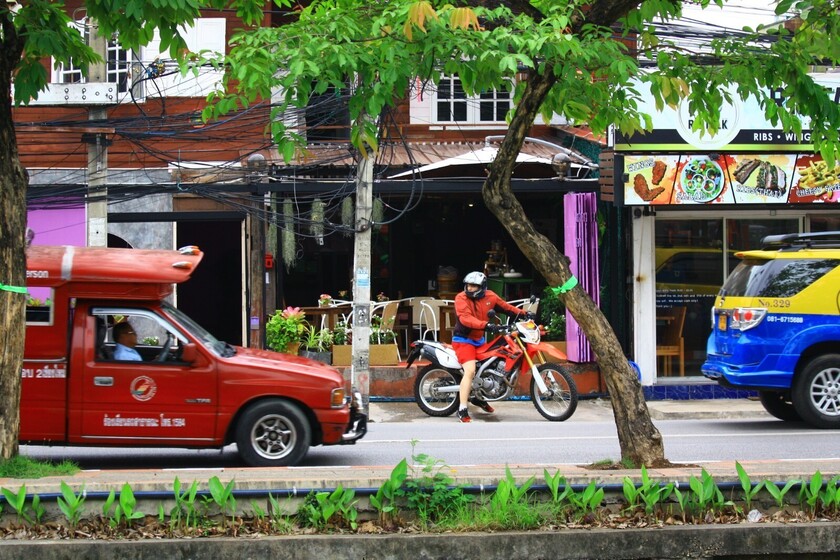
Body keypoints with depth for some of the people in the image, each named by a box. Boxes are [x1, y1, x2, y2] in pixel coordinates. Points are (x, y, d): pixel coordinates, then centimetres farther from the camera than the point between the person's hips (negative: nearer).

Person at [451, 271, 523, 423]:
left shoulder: (490, 296, -1)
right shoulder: (461, 298, -18)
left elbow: (505, 307, 14)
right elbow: (465, 318, -33)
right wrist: (485, 324, -45)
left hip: (479, 339, 7)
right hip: (463, 340, -7)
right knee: (470, 371, -25)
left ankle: (478, 397, 36)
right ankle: (462, 410, -22)